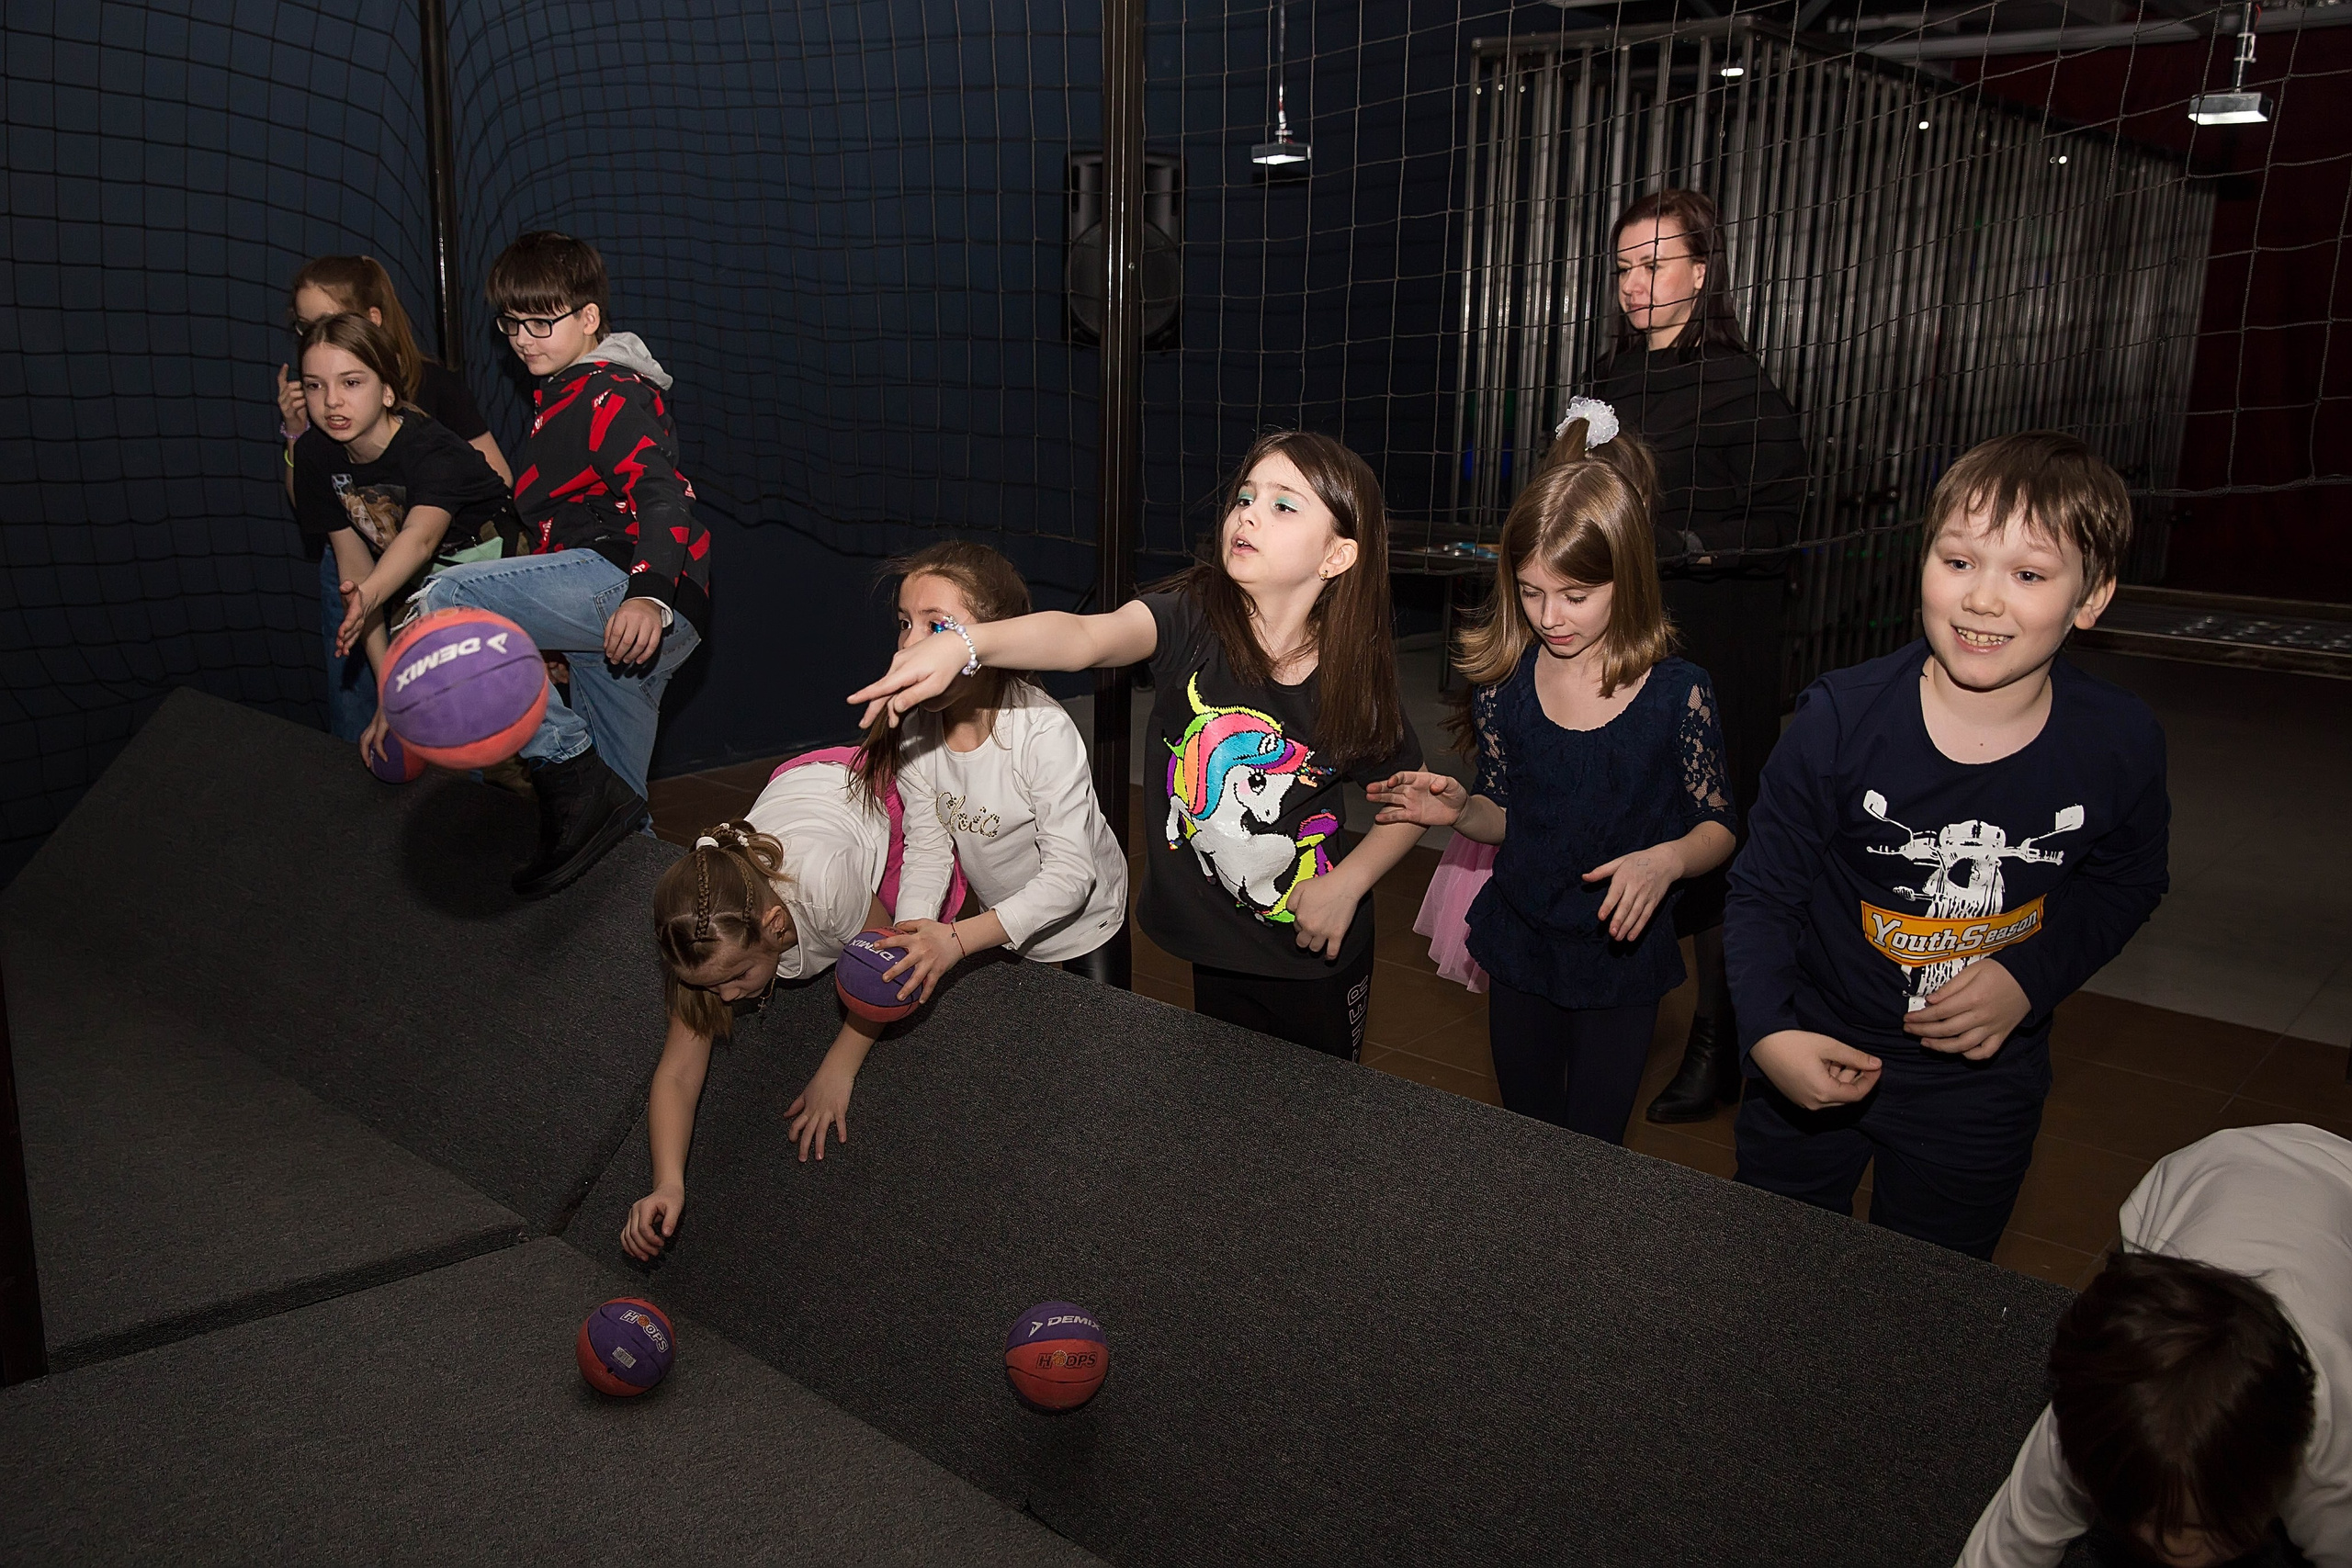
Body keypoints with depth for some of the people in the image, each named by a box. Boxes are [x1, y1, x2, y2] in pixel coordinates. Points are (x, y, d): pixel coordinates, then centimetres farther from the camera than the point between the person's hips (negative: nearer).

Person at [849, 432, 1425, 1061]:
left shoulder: (1358, 679, -15)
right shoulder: (1193, 616, -17)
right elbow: (1088, 636, -37)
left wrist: (1348, 883, -13)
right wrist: (964, 643, -54)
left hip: (1318, 953, -1)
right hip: (1217, 946, 1)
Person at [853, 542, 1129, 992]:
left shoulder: (1043, 731, -32)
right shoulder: (913, 733, -15)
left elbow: (1070, 875, -32)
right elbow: (927, 850, -8)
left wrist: (956, 938, -38)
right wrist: (908, 940, -25)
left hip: (1083, 923, -5)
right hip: (1000, 922, 5)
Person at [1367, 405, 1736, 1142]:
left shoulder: (1675, 694, -16)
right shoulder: (1503, 683, -8)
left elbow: (1718, 828, -7)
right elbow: (1508, 817, 3)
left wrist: (1667, 860, -27)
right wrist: (1460, 810, -18)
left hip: (1620, 958, -3)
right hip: (1518, 946, 3)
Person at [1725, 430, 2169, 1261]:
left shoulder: (2120, 743, -15)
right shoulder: (1842, 719, -22)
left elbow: (2125, 883, 4)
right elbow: (1762, 892, -12)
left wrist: (2030, 975, -12)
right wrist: (1768, 1032, -27)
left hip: (1982, 1092, 1)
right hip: (1814, 1066, -1)